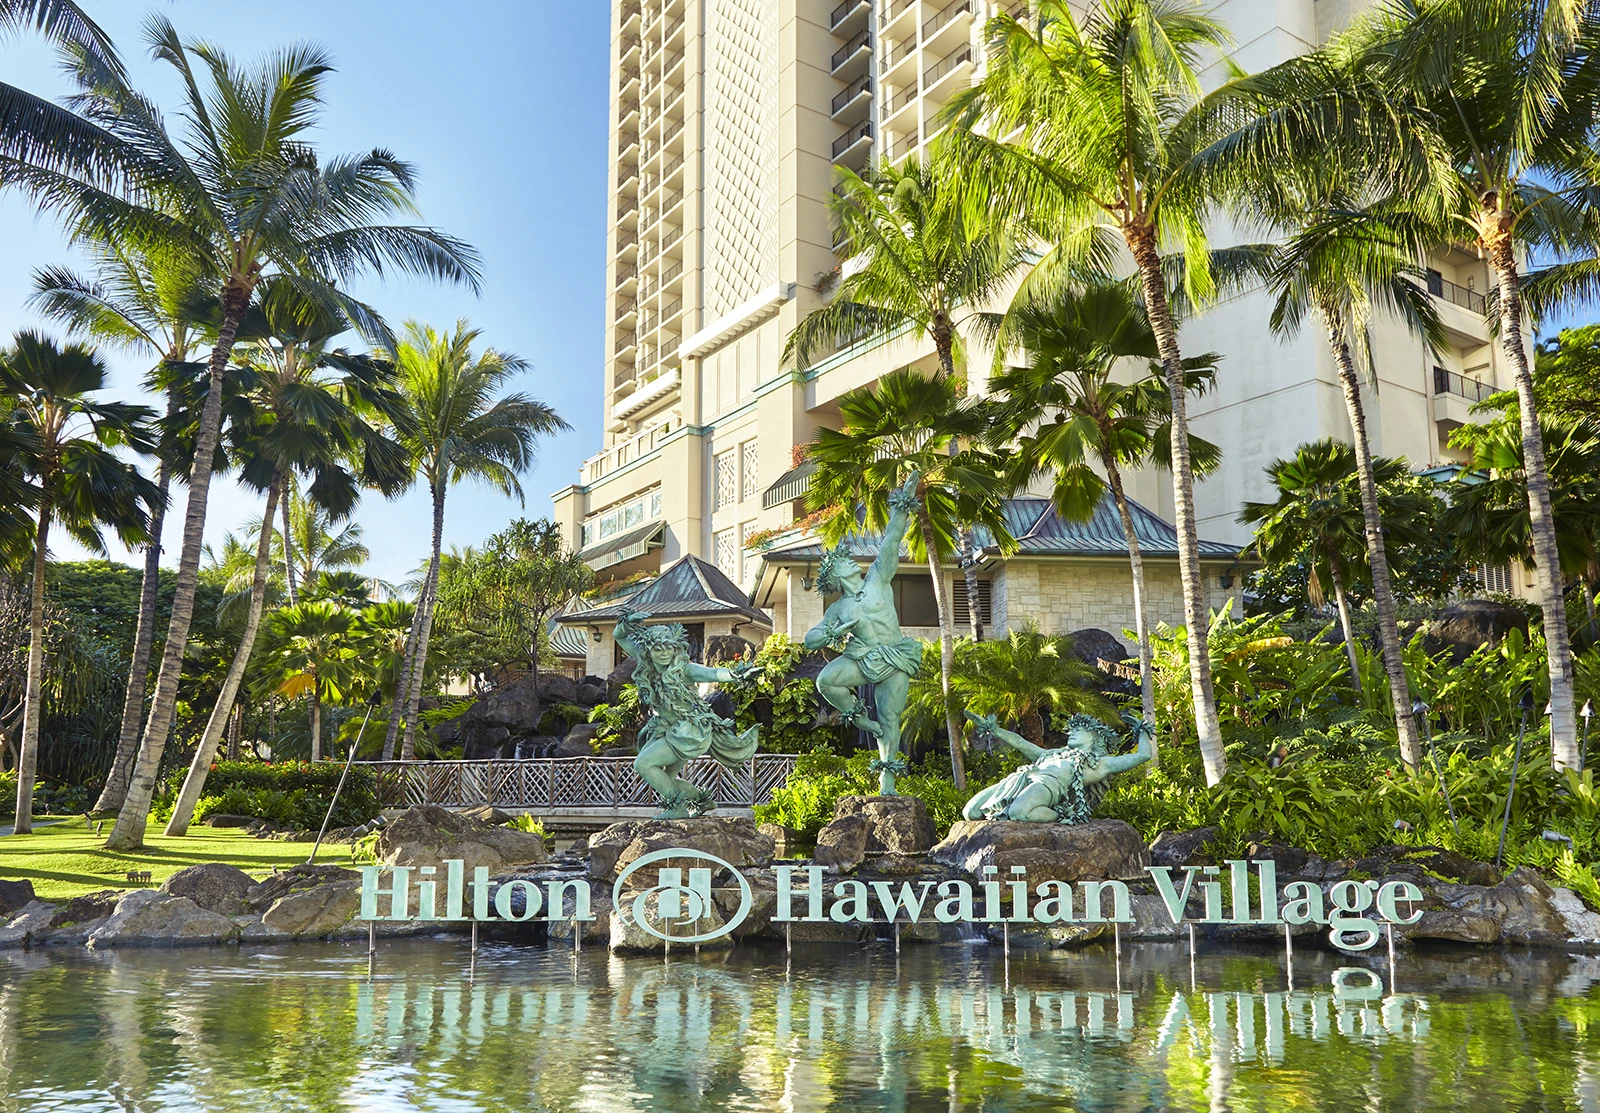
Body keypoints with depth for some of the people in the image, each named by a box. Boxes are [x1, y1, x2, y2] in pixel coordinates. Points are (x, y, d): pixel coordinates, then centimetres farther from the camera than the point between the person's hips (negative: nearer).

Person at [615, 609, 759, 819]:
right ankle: (701, 799, 24)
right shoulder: (646, 667, -4)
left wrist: (734, 675, -56)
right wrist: (626, 623, -19)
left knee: (642, 764, -14)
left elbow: (712, 674, -36)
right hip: (672, 730, 8)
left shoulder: (683, 669, -19)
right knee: (663, 779, 11)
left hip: (692, 732, -7)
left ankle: (679, 806, -7)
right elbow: (620, 637, 2)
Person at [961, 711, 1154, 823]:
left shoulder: (1102, 762, 21)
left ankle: (1059, 817, -12)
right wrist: (994, 730, 39)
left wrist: (1142, 730, 36)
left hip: (1051, 782, -6)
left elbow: (1143, 755, 18)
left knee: (1019, 812, -40)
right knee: (971, 813, -11)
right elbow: (1020, 743, 44)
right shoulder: (1056, 754, 39)